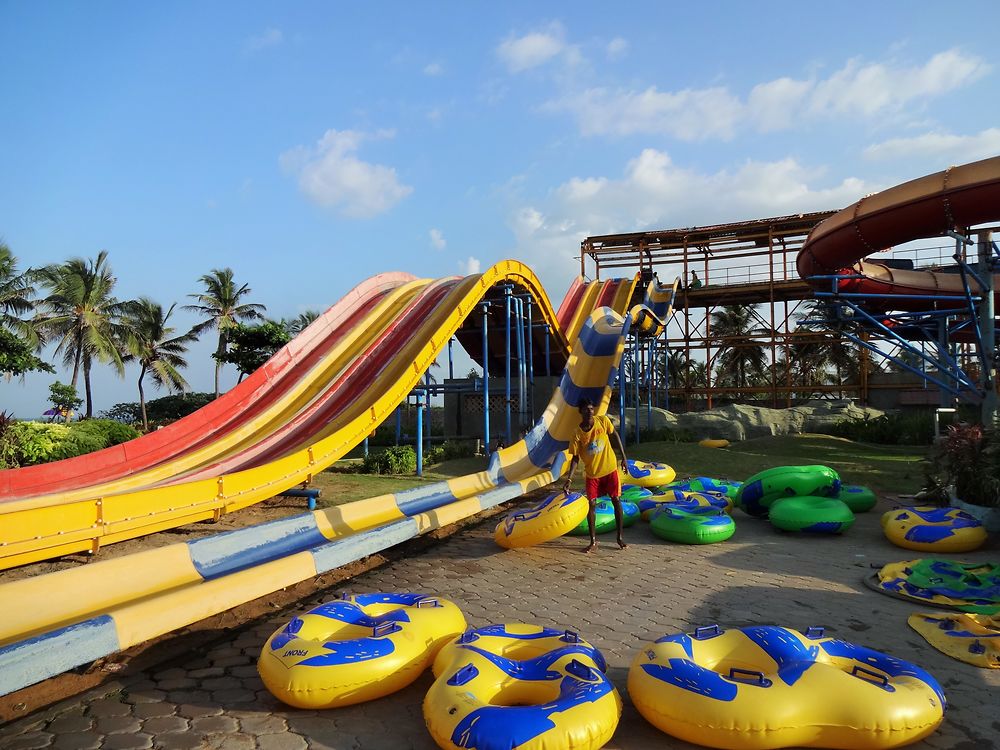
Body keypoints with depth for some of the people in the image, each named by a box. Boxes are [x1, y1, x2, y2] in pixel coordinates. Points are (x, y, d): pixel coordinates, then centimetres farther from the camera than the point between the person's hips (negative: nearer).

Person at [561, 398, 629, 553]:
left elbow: (614, 436, 4)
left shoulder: (603, 421, -11)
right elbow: (575, 458, -7)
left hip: (610, 469, 1)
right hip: (592, 473, -1)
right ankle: (593, 541, 12)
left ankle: (620, 537, 17)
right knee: (591, 504, -1)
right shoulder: (578, 434, -14)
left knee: (616, 501, 2)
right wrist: (569, 479, -15)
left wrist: (624, 458, 5)